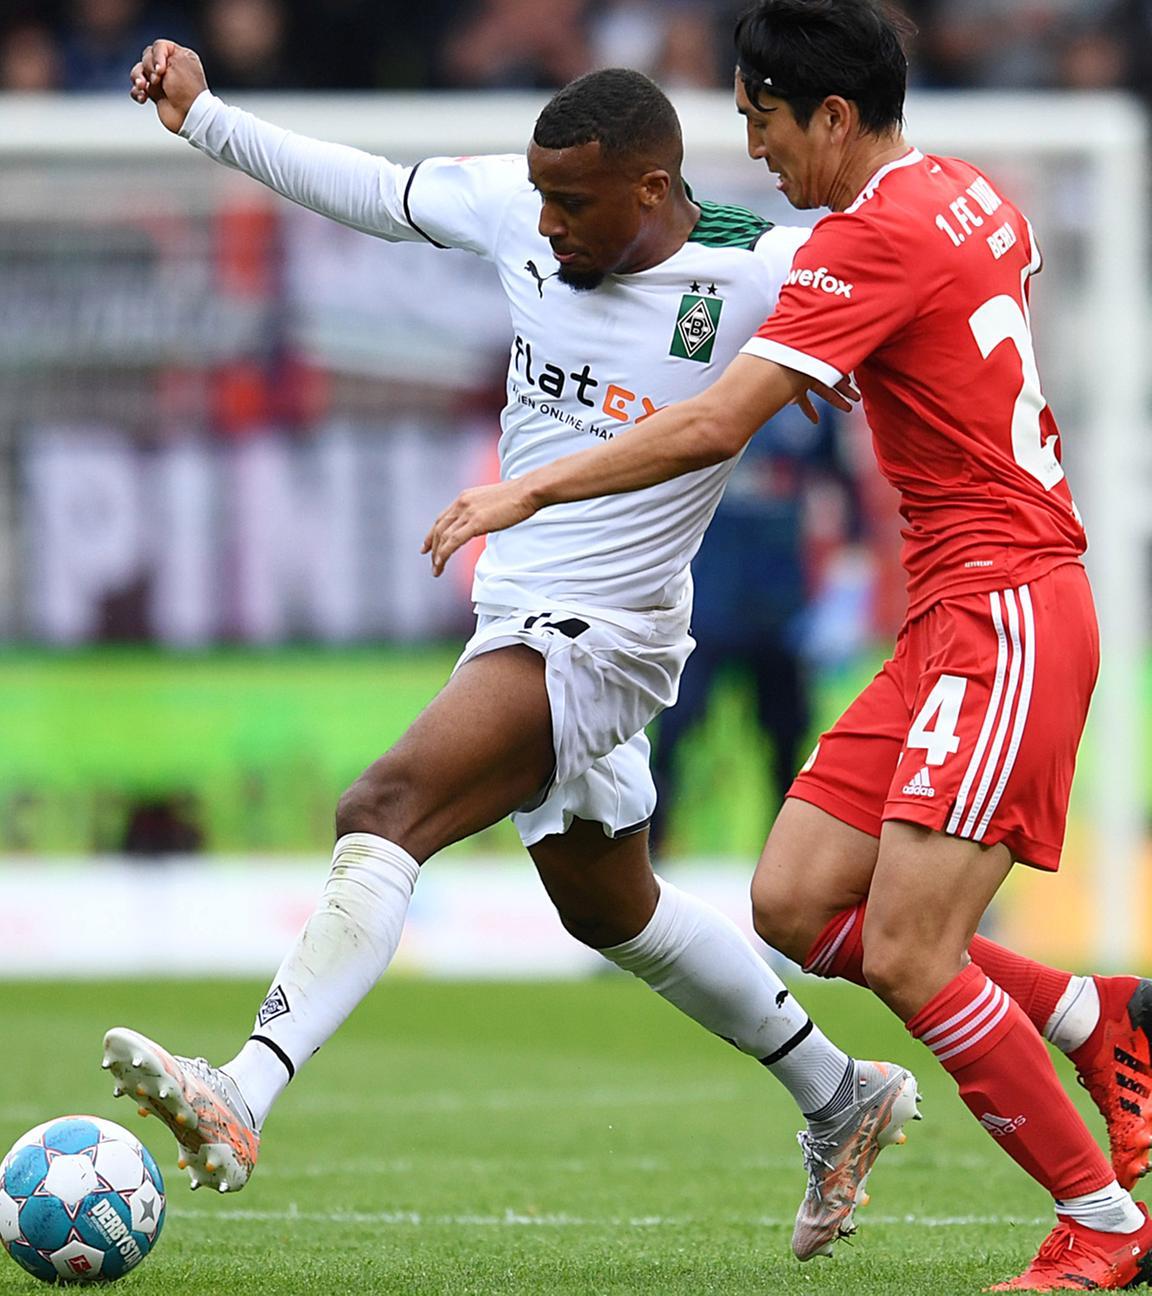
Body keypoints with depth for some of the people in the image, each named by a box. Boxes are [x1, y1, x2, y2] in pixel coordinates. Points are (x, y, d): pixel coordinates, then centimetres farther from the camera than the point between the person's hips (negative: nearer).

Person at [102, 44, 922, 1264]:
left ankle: (241, 1099, -39)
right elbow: (371, 189, 11)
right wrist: (201, 116, 9)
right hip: (519, 620, 8)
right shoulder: (511, 209, -3)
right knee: (608, 908, 23)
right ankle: (841, 1098, 41)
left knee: (382, 810, -27)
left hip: (598, 636, -8)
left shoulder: (762, 280, -19)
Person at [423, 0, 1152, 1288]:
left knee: (907, 961, -13)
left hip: (1006, 619, -10)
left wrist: (532, 489, -15)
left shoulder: (873, 236, -16)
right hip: (954, 616, 10)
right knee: (793, 904, 3)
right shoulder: (967, 195, 13)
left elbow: (716, 424, -22)